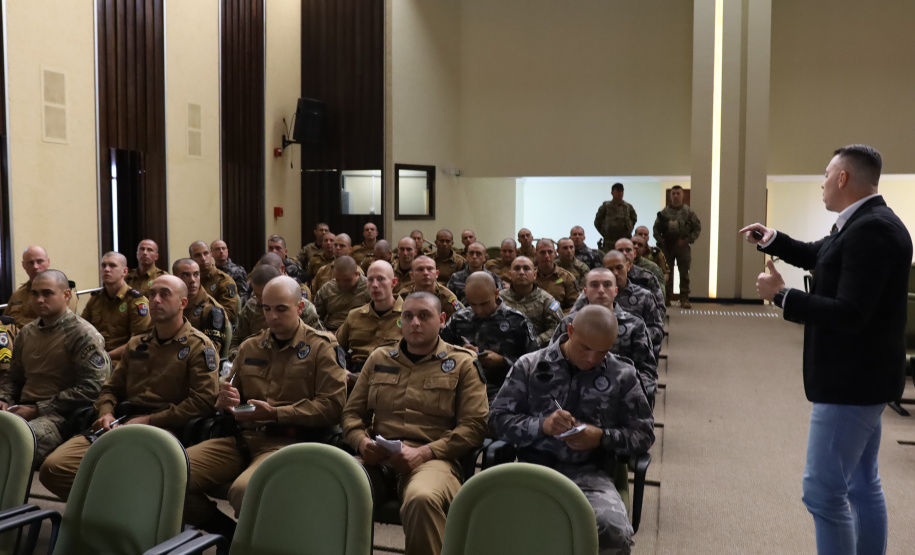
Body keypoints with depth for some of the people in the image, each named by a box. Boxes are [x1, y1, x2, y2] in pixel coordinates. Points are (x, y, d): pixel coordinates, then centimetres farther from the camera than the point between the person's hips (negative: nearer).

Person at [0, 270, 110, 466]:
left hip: (61, 416, -7)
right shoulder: (26, 333, 18)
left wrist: (38, 410, -13)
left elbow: (91, 387, -13)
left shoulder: (83, 335, -5)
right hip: (24, 411, 7)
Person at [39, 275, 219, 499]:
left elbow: (203, 400, -9)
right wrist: (106, 413, 6)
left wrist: (148, 420, -11)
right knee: (53, 467, -17)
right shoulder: (137, 344, 25)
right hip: (120, 423, 6)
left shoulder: (199, 346, 3)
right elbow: (111, 387, 30)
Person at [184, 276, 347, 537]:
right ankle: (233, 535, 4)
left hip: (289, 441, -6)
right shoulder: (249, 347, 19)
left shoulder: (322, 347, 3)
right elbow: (229, 394, 29)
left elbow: (333, 406, -8)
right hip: (242, 437, 6)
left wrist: (275, 413, -15)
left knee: (243, 490, -35)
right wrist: (226, 401, 3)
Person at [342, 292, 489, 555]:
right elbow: (352, 413, 23)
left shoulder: (462, 363, 10)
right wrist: (362, 442, -1)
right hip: (378, 458, 3)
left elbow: (474, 425, 2)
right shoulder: (379, 358, 21)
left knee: (422, 499, -38)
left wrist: (423, 452, -11)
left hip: (432, 458, -2)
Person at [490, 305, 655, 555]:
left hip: (589, 473, 1)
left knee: (615, 532, -32)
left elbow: (644, 433, 11)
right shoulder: (530, 365, 6)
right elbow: (498, 419, 6)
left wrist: (602, 438, -9)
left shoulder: (622, 375, 7)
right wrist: (541, 425, -14)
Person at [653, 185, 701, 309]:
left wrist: (687, 240, -6)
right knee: (667, 273, 5)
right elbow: (656, 228, 8)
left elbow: (697, 227, 4)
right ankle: (667, 298, 13)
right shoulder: (664, 212, 5)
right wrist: (661, 241, -4)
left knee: (684, 274, -1)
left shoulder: (688, 211, 2)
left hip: (682, 246, -1)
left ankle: (684, 299, 3)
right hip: (667, 246, 1)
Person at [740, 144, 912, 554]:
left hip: (852, 378, -11)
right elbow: (817, 256, 26)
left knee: (823, 490, -5)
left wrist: (781, 295, -21)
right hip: (858, 374, 11)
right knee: (862, 484, 19)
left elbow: (848, 314, -29)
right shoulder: (864, 224, 8)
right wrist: (771, 240, 15)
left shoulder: (871, 229, -24)